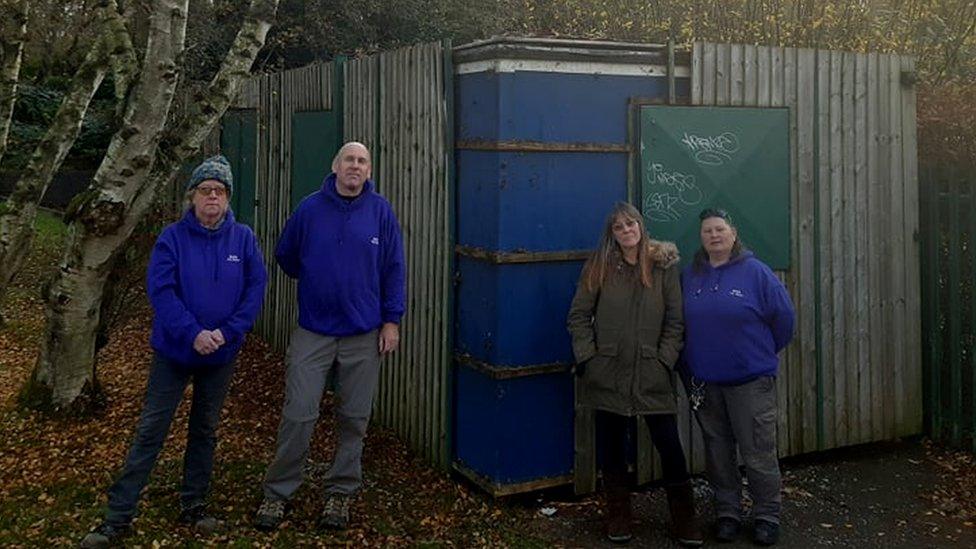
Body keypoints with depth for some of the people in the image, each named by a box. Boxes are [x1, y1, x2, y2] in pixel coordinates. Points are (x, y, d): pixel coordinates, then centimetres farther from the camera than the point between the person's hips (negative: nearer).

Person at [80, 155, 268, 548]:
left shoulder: (243, 239, -2)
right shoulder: (173, 238, -7)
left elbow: (255, 290, -6)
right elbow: (161, 291, -14)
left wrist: (226, 332, -17)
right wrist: (193, 333, -23)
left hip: (222, 354, 2)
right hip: (174, 352, -2)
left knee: (205, 430, 14)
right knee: (150, 431, 1)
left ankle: (193, 505, 28)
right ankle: (118, 517, 8)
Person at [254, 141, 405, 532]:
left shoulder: (380, 211, -2)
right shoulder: (310, 209, -2)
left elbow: (394, 269, 0)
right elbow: (285, 256, 13)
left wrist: (392, 320, -3)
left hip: (363, 335, 1)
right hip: (313, 332, 0)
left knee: (354, 418, 9)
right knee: (298, 415, 0)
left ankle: (341, 492, 23)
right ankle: (277, 493, 13)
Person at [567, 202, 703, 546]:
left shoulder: (663, 266, 2)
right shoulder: (598, 268, 2)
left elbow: (675, 320, 2)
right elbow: (579, 317, 3)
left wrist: (665, 359, -6)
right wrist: (588, 358, -5)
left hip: (652, 376, -1)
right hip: (608, 375, 1)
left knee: (670, 447, 0)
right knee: (613, 448, 10)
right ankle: (618, 521, 25)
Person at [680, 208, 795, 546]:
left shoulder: (755, 272, -7)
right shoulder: (691, 276, 5)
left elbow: (783, 316, -3)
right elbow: (681, 323, 13)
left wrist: (763, 353, 5)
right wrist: (689, 363, 9)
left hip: (751, 380, -4)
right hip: (705, 382, 4)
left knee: (758, 454, 0)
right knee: (718, 453, 13)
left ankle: (767, 516, 16)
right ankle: (727, 513, 26)